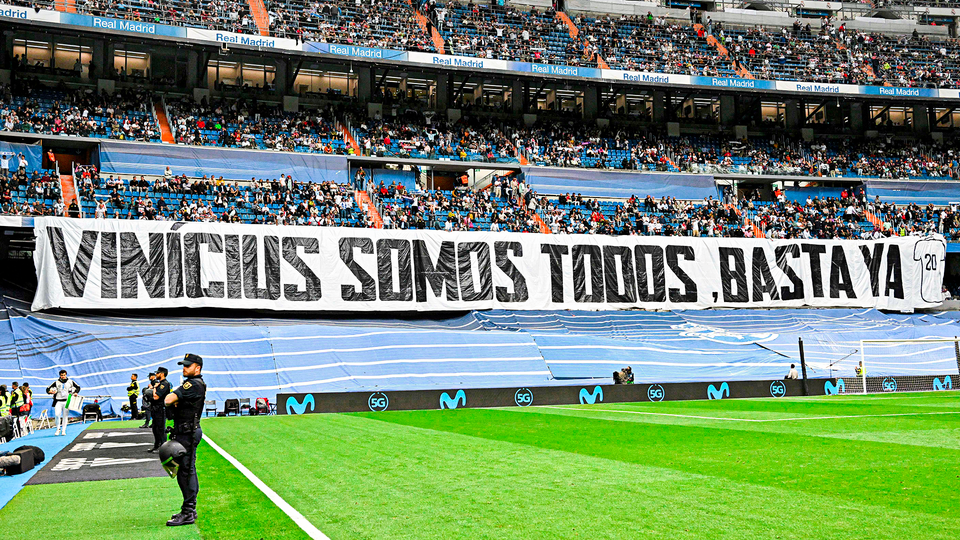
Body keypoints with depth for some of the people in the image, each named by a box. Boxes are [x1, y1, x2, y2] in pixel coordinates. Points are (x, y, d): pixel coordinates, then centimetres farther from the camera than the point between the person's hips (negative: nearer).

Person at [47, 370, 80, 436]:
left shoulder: (70, 381, 7)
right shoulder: (56, 382, 5)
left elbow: (78, 387, 17)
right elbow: (48, 389, 6)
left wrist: (76, 392, -2)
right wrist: (51, 391, -16)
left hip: (66, 401, 1)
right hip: (58, 401, -1)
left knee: (65, 416, 1)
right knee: (57, 414, -14)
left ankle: (63, 430, 9)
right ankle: (58, 429, 4)